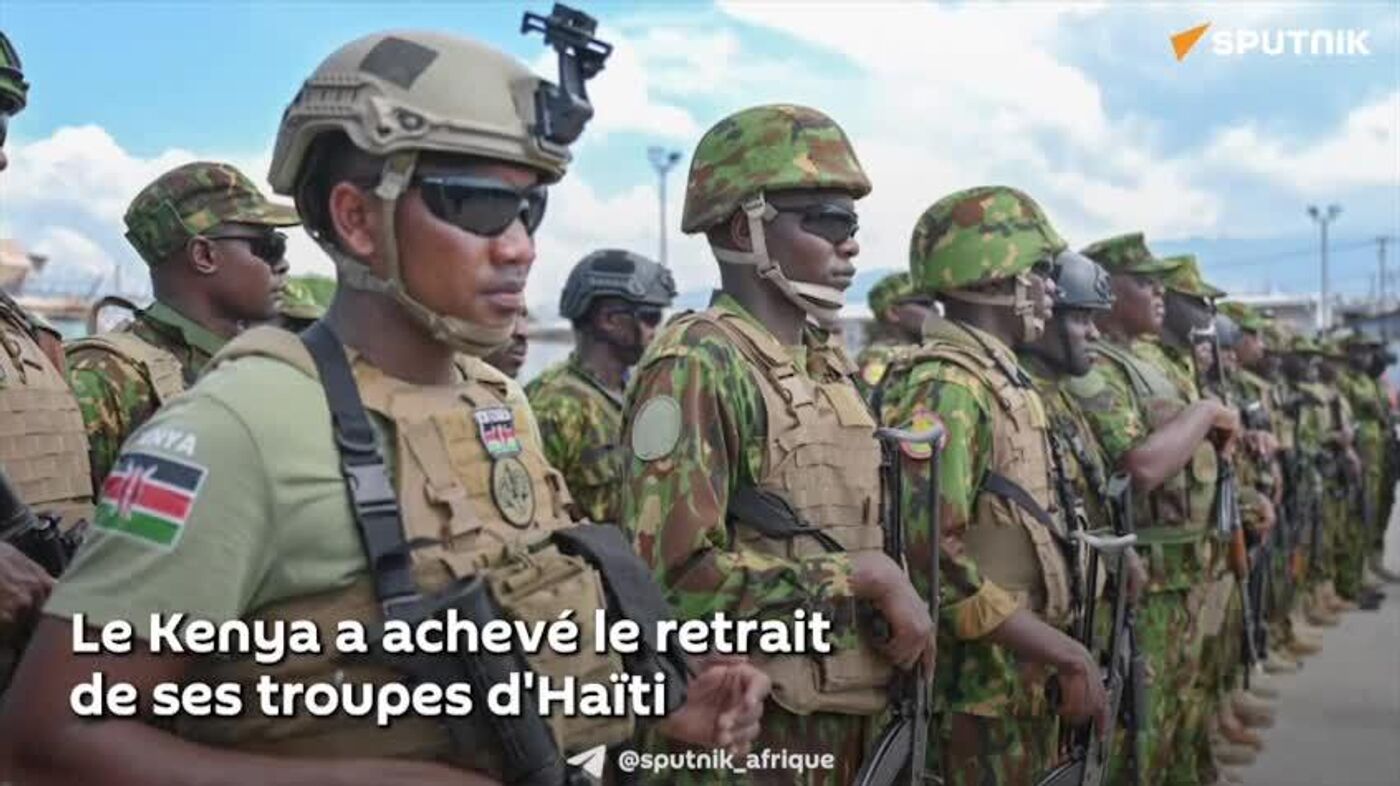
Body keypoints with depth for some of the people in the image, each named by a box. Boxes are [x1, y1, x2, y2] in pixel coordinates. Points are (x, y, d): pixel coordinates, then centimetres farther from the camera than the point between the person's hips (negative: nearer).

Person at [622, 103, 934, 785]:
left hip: (849, 717, 8)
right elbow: (676, 575, -24)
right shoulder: (695, 365, -17)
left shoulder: (831, 364, 9)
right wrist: (866, 575, -18)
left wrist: (902, 605, 2)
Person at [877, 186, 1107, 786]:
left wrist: (1061, 656, 15)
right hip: (976, 692, -9)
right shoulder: (943, 388, -19)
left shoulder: (1002, 381, 12)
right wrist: (1069, 654, -20)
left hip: (1025, 682, 9)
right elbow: (931, 559, -27)